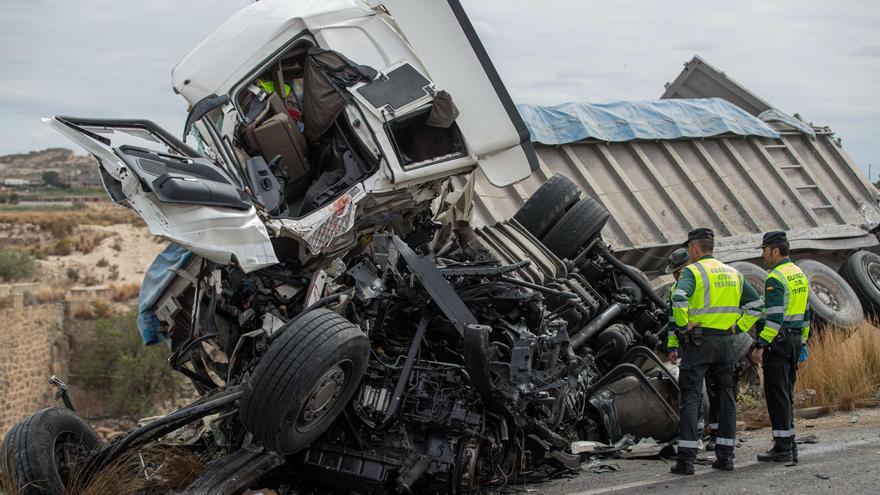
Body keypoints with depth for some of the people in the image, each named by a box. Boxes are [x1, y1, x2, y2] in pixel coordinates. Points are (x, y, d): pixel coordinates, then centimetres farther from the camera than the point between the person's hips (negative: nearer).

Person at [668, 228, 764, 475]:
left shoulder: (692, 271, -6)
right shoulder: (732, 273, 14)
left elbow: (678, 298, -25)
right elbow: (756, 304, 15)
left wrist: (684, 325, -13)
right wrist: (738, 327, 12)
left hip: (698, 342, -5)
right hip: (726, 342, 5)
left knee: (690, 398, -4)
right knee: (726, 397, 12)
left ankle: (686, 459, -8)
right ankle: (725, 455, 13)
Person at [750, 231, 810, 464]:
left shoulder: (775, 278, -15)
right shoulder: (799, 275, 15)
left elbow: (775, 316, -21)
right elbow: (805, 313, 20)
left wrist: (760, 346, -21)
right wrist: (802, 341, 25)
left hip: (777, 341, -9)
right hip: (794, 339, 9)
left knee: (777, 394, -5)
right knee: (786, 394, 14)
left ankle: (782, 449, -5)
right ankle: (789, 445, 16)